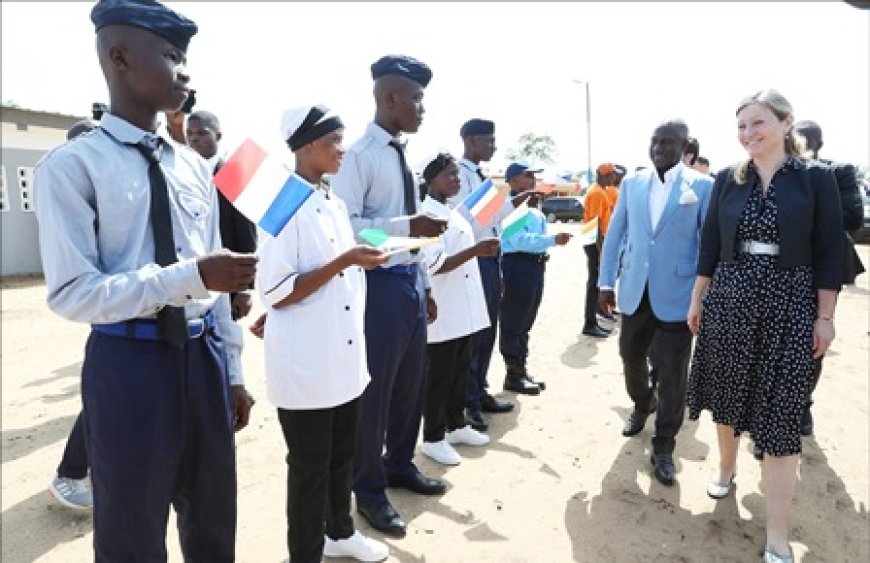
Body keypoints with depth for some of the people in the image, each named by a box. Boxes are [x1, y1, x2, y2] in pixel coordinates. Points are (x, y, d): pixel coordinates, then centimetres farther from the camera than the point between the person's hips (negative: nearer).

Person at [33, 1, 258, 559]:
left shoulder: (194, 167, 7)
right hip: (128, 362, -5)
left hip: (202, 356, 5)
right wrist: (190, 277, -25)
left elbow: (213, 281, 9)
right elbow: (73, 293, -16)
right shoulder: (72, 166, -10)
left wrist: (231, 372, 11)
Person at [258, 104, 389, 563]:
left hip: (345, 357, 8)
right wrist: (343, 263, -23)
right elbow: (275, 294, -19)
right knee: (309, 468, 9)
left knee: (342, 457, 22)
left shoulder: (335, 203, 11)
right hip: (304, 365, -8)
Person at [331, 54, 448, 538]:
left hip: (410, 280, 9)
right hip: (380, 283, -8)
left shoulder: (403, 157, 13)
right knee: (374, 386, 4)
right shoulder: (359, 154, -12)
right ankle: (369, 488, 24)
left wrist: (425, 285, 17)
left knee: (412, 382, 18)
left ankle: (400, 465, 39)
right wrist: (406, 225, -26)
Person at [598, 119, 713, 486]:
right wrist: (605, 284, 6)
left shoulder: (702, 186, -4)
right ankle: (641, 406, 47)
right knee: (631, 358, 18)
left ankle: (663, 447, 19)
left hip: (677, 294, -3)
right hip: (635, 292, 4)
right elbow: (614, 235, 8)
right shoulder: (631, 184, 6)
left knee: (671, 373, 3)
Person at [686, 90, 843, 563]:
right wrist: (696, 300, 7)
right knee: (728, 395, 14)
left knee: (780, 413, 0)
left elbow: (829, 252, -2)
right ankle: (727, 468, 41)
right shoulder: (728, 179, 4)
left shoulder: (816, 178, -3)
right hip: (729, 300, 3)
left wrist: (825, 317, -5)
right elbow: (710, 244, 7)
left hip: (789, 307, -2)